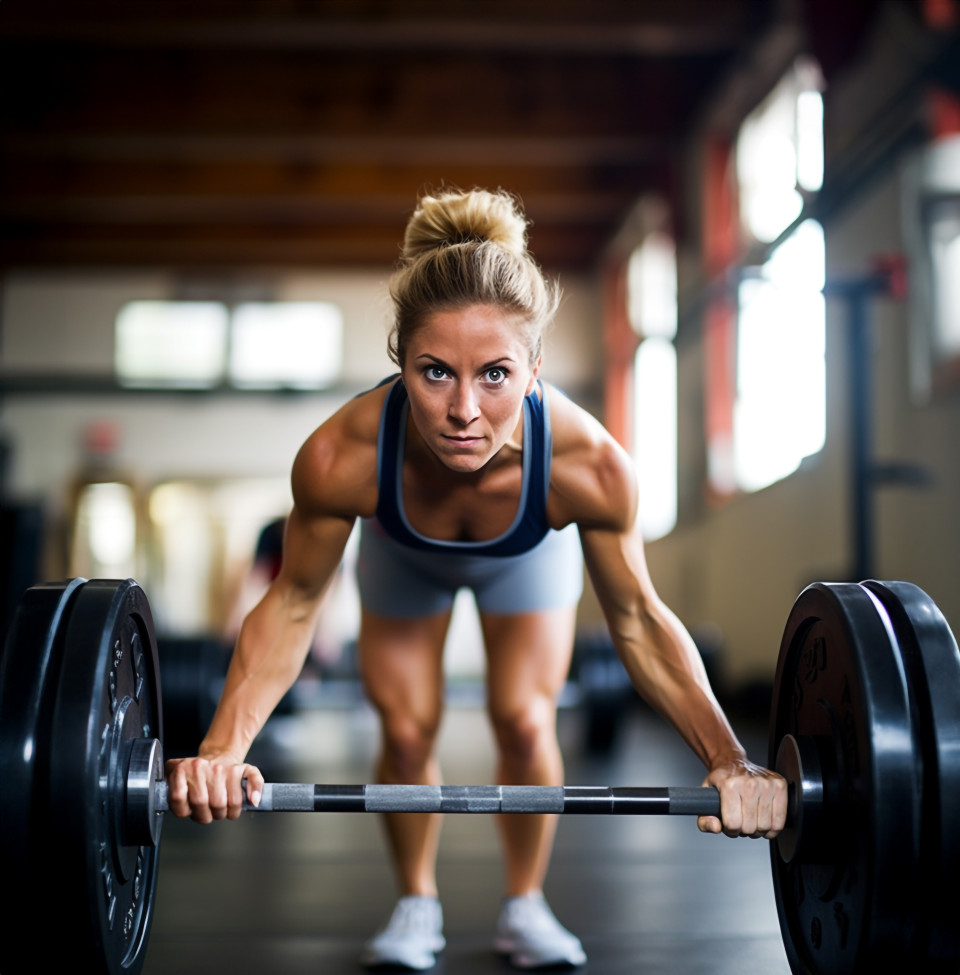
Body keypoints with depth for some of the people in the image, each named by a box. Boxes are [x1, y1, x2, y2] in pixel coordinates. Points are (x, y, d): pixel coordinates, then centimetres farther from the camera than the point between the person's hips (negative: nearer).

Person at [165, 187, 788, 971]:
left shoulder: (590, 466, -44)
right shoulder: (341, 457, -44)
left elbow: (638, 621, -26)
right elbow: (292, 608, -25)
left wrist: (729, 760, -35)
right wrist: (223, 749, -38)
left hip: (529, 554, 0)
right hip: (403, 558, 0)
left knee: (525, 722, -4)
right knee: (407, 730, -1)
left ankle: (524, 905, 21)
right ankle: (417, 905, 26)